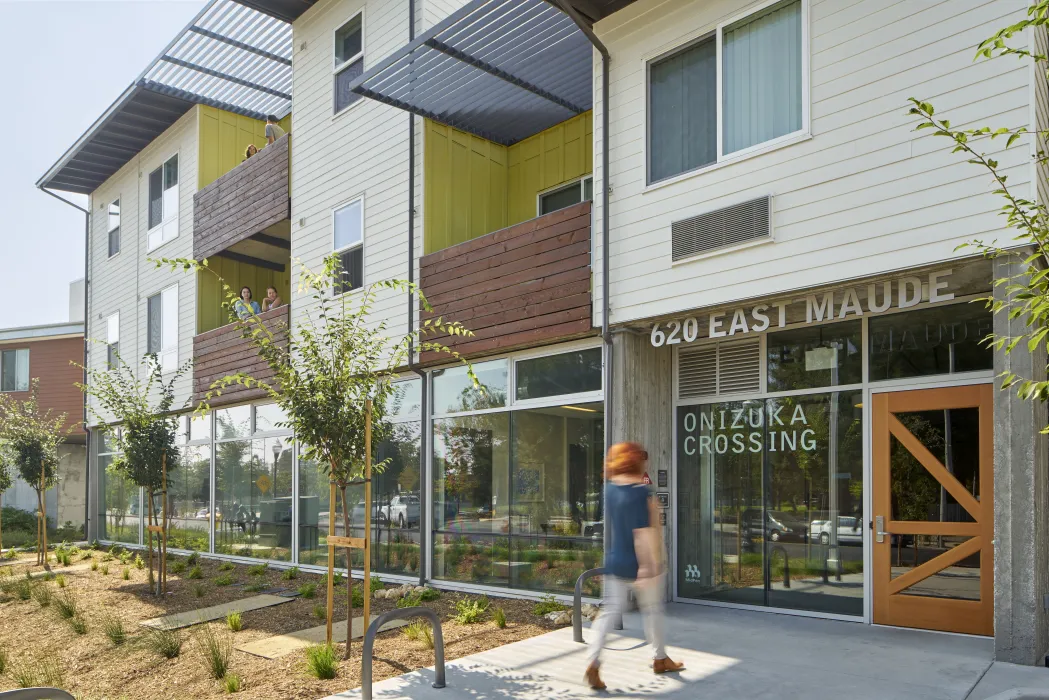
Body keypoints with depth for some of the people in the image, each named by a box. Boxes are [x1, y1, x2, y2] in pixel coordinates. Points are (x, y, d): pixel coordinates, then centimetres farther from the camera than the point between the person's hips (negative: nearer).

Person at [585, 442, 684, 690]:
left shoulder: (610, 489, 0)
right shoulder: (639, 492, -21)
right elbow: (642, 532, -25)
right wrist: (646, 566, -24)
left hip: (615, 562, 6)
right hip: (640, 564, -5)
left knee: (610, 611, 8)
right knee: (652, 610, 15)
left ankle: (593, 663, -3)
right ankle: (660, 659, 32)